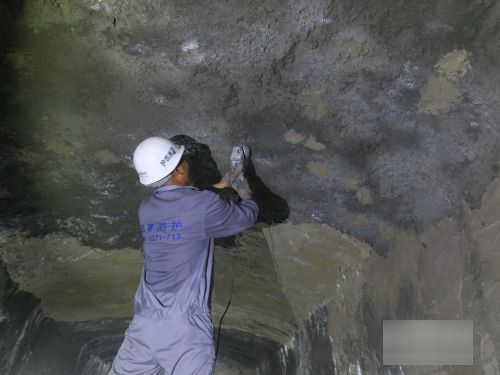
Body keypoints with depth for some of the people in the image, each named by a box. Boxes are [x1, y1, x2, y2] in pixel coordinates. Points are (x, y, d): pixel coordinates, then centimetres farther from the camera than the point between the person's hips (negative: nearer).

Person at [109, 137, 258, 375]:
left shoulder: (146, 209, 7)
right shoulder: (203, 204, -11)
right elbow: (246, 217, 5)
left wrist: (225, 182, 32)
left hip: (144, 324, 6)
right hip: (185, 326, -5)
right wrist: (245, 192, 25)